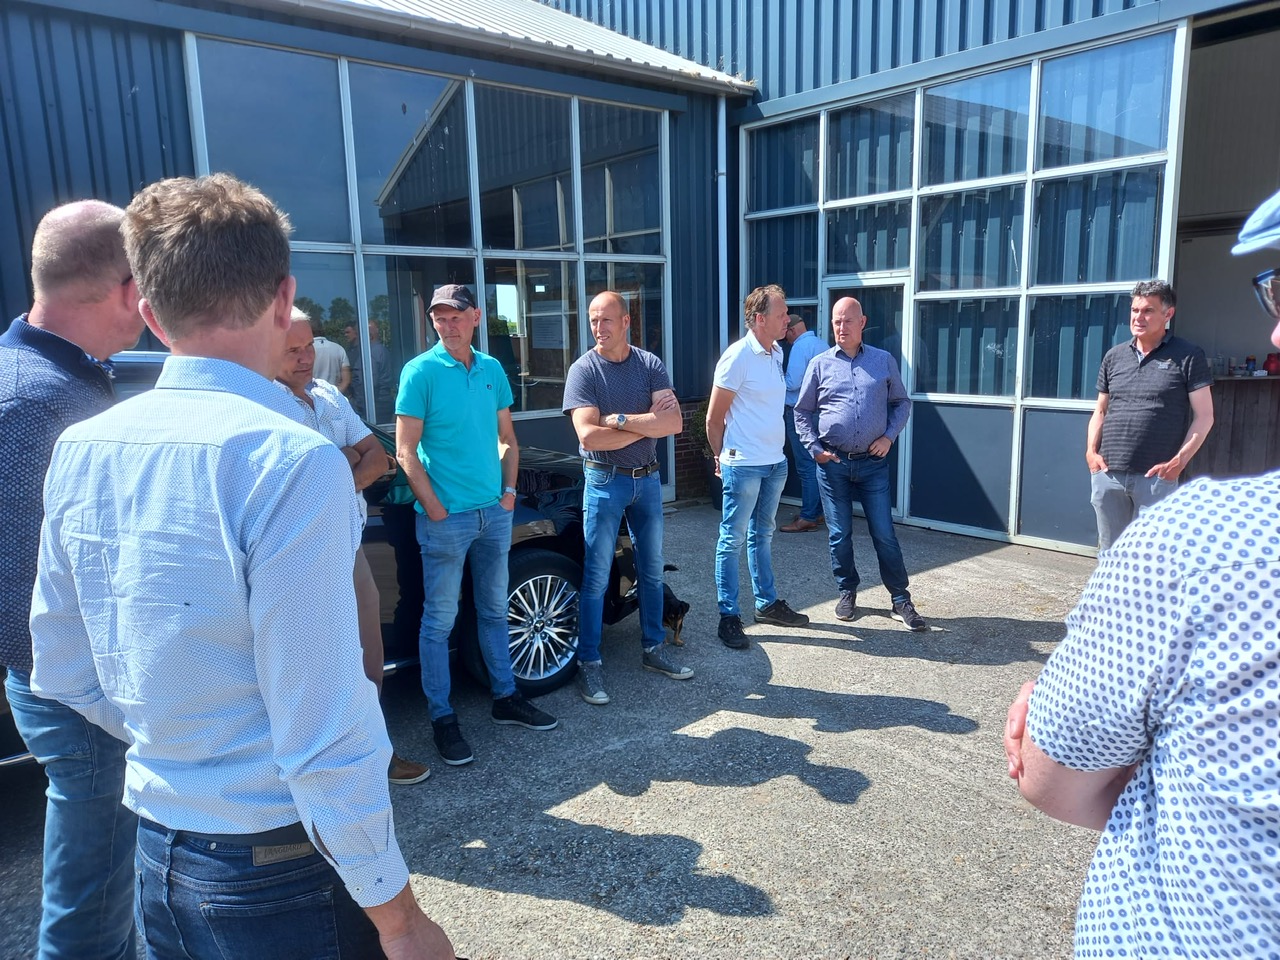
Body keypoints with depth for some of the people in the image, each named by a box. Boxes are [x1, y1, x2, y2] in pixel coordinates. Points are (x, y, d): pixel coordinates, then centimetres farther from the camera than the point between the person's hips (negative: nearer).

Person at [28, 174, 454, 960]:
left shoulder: (82, 451, -3)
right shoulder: (291, 459, -24)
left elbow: (63, 672, 7)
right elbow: (325, 732, -23)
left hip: (158, 852, 6)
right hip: (280, 871, -6)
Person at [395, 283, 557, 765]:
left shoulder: (492, 369, 8)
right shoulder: (421, 371, -8)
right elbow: (406, 451, -10)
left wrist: (509, 489, 3)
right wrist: (434, 508, -15)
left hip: (495, 513, 6)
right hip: (446, 519, -6)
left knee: (494, 611, 17)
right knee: (439, 621, 3)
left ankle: (506, 698, 30)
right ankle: (442, 718, 15)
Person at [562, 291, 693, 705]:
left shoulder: (650, 365, -1)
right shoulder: (583, 369, -9)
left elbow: (674, 423, -14)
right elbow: (589, 436, -21)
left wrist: (619, 419, -20)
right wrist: (647, 423, -15)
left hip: (647, 479, 4)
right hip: (605, 482, -4)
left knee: (652, 571, 15)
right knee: (596, 578, 0)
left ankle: (653, 649, 31)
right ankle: (589, 664, 12)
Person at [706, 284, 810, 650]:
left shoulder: (777, 353, 8)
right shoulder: (738, 356, -15)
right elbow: (714, 417, -10)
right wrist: (722, 457, 1)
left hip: (775, 462, 8)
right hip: (744, 465, -7)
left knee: (762, 535, 18)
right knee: (732, 540, 1)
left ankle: (767, 603, 30)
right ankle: (728, 616, 9)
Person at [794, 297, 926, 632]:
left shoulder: (883, 360, 4)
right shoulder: (820, 364, 3)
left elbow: (901, 403, 12)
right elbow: (802, 412, 7)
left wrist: (889, 436, -3)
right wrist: (815, 449, -4)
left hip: (873, 463, 0)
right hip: (833, 464, 0)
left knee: (884, 534, 2)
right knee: (839, 535, 8)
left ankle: (901, 601, 12)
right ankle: (847, 593, 25)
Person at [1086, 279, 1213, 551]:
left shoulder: (1188, 357, 0)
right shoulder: (1114, 356, 13)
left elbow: (1204, 416, -2)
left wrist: (1179, 461, -12)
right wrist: (1091, 450, 2)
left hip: (1156, 477, -4)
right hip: (1108, 475, 4)